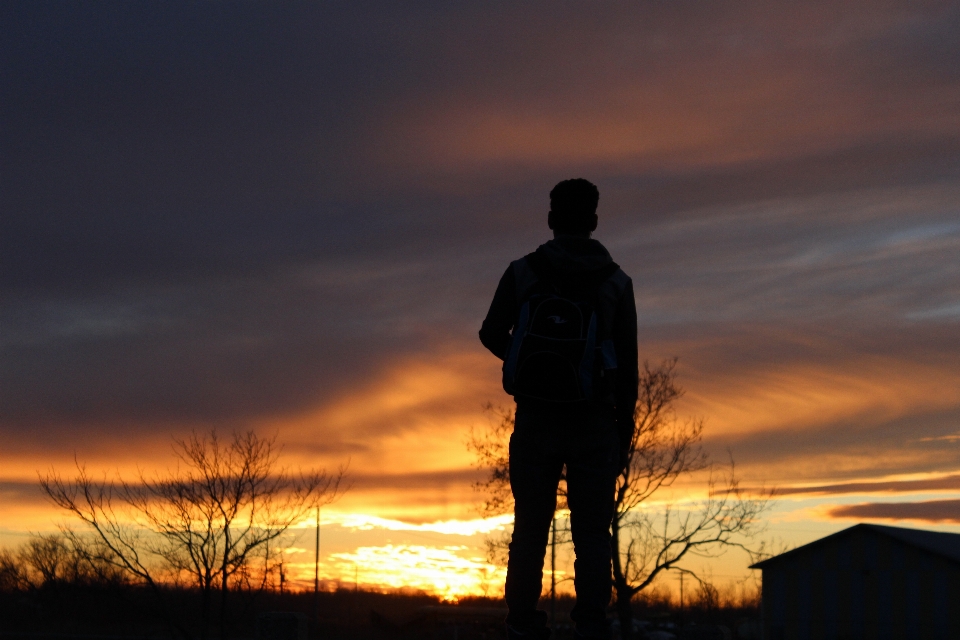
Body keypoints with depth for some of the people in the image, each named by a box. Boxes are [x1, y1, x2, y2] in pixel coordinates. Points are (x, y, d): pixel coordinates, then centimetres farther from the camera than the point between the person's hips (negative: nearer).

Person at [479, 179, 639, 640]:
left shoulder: (522, 273, 0)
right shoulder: (616, 282, 1)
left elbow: (491, 337, 9)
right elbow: (628, 367, 3)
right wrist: (623, 435, 10)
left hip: (535, 424, 0)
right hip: (595, 427, 0)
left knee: (529, 531, 4)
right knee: (592, 533, 1)